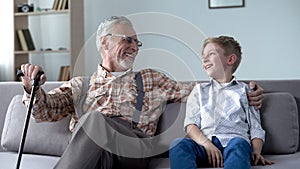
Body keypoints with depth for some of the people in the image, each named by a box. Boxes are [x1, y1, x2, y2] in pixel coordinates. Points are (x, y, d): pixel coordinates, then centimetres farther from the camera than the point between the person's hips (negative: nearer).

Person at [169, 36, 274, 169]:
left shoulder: (244, 91, 24)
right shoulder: (199, 90, 28)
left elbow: (256, 128, 16)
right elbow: (191, 124, 13)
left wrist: (256, 152, -6)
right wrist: (206, 143, -9)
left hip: (235, 139, -1)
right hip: (205, 143, 1)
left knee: (238, 144, -38)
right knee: (178, 144, -32)